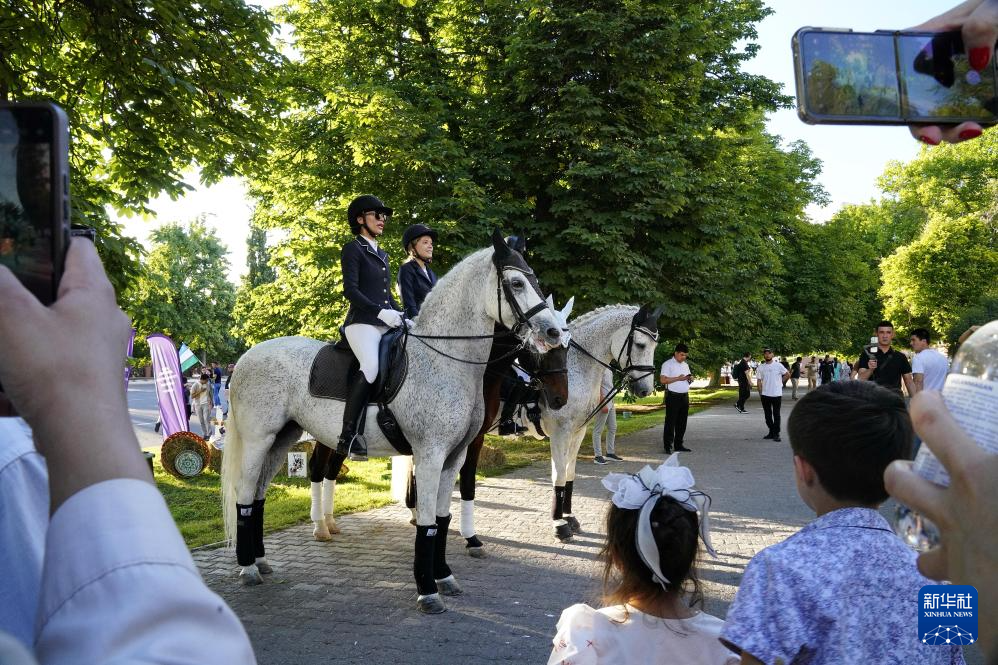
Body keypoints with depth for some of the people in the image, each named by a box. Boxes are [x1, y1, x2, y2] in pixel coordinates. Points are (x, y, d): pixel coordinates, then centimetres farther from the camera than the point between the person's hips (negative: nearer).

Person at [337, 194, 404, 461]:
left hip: (386, 324, 9)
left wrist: (400, 314, 10)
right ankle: (348, 436, -33)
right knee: (371, 366, -32)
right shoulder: (353, 249, 3)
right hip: (362, 323, -8)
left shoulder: (382, 255, 26)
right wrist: (380, 311, -19)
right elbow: (350, 289, -9)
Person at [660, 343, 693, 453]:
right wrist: (678, 378, -18)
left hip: (684, 396, 7)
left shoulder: (685, 365, 18)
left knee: (682, 422, 10)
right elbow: (663, 380, -16)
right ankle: (667, 446, -4)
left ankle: (679, 444, 19)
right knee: (670, 422, -6)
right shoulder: (668, 364, -6)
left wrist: (690, 379, 3)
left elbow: (688, 378, 27)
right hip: (673, 397, -7)